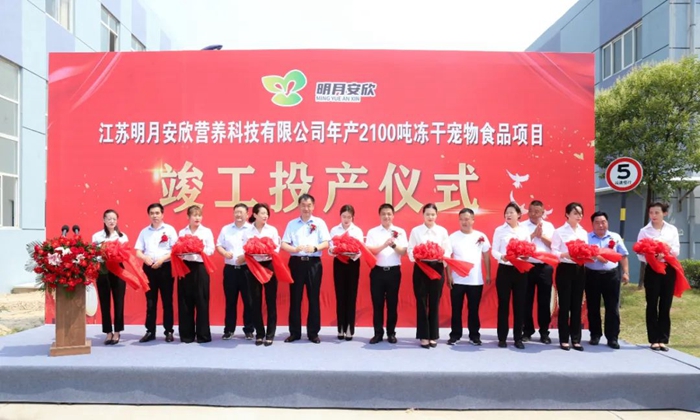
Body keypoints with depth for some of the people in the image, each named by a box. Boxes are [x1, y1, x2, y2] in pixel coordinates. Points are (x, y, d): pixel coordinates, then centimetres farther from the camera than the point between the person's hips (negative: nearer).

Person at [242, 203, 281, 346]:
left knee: (271, 300, 2)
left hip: (269, 266, 0)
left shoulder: (272, 230, 4)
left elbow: (276, 249, -3)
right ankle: (259, 333, 16)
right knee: (255, 301, 5)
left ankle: (270, 334, 11)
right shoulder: (247, 232, 4)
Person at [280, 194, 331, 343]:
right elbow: (284, 244, 3)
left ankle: (313, 332, 14)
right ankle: (294, 332, 15)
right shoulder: (292, 223, 8)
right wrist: (295, 249, -17)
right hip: (296, 262, 1)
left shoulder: (319, 223, 5)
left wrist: (315, 248, -22)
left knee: (314, 298, 3)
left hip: (314, 263, -1)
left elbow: (326, 243, -3)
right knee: (295, 298, 5)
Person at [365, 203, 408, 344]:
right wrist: (384, 245, -22)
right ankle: (378, 333, 13)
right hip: (377, 271, 0)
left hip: (394, 271, 0)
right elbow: (369, 251, -7)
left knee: (392, 303, 6)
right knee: (377, 303, 3)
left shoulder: (400, 232, 5)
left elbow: (403, 252, -2)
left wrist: (394, 245, -21)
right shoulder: (372, 232, 4)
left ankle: (391, 333, 16)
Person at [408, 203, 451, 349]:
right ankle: (423, 336, 9)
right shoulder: (415, 231, 4)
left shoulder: (442, 231, 7)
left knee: (435, 303, 5)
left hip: (437, 268, 1)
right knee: (421, 303, 0)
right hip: (420, 268, -1)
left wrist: (441, 257, -16)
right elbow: (410, 251, 0)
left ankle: (433, 336, 16)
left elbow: (448, 251, 3)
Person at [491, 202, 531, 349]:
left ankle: (518, 338, 14)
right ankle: (502, 337, 11)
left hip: (520, 270, 2)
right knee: (503, 304, 2)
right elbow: (494, 250, -2)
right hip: (504, 270, -2)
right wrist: (502, 257, -22)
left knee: (519, 304, 5)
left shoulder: (525, 230, 7)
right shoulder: (499, 230, 2)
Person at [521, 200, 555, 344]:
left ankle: (544, 332, 15)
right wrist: (534, 234, -14)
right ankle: (527, 331, 15)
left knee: (544, 301, 5)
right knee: (527, 300, 4)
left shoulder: (549, 226, 10)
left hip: (545, 267, 2)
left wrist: (542, 236, -9)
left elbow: (554, 246, 1)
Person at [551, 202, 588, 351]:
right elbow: (554, 252, -9)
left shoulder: (584, 232, 13)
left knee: (577, 305, 7)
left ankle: (576, 339, 15)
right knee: (564, 305, -1)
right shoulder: (559, 231, -3)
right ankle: (564, 339, 7)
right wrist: (565, 255, -27)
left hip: (579, 270, 5)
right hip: (565, 269, -5)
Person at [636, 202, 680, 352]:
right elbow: (640, 253, -5)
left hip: (668, 269, 2)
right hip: (652, 269, -2)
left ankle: (663, 339, 11)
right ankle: (654, 339, 7)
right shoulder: (644, 231, 2)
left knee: (665, 305, 4)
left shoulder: (672, 229, 7)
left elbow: (676, 251, 0)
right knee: (652, 305, 1)